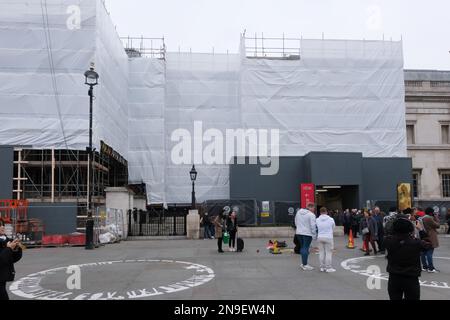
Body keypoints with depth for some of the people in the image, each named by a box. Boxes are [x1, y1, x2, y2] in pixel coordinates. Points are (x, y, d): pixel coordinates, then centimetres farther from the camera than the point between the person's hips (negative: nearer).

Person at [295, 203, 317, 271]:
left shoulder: (298, 212, 8)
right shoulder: (311, 215, -14)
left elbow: (296, 222, 15)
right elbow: (313, 226, -15)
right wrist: (314, 234, -6)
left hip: (299, 232, 7)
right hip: (307, 233, -7)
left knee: (302, 247, 17)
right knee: (306, 248, -2)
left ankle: (303, 263, 24)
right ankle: (305, 265, 2)